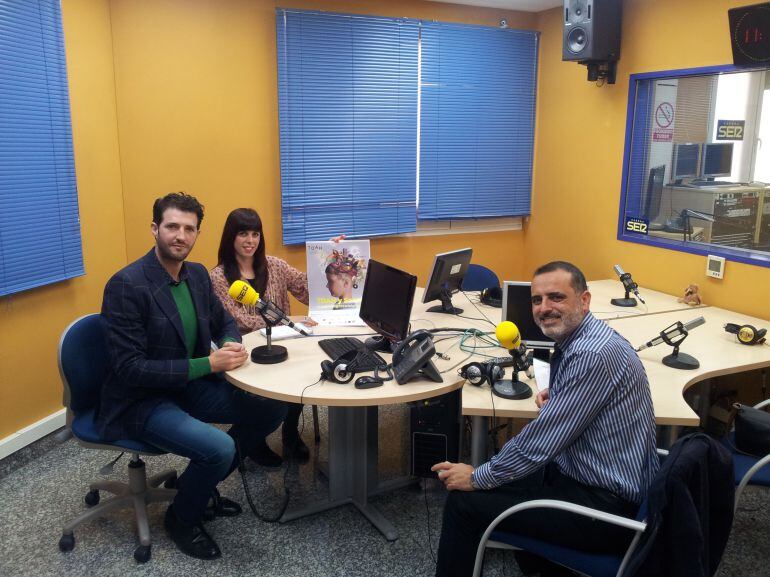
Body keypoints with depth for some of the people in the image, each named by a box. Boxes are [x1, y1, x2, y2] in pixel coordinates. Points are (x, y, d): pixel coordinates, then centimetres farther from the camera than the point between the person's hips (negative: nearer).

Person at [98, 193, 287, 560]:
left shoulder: (197, 274, 3)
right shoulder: (126, 285, -21)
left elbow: (224, 322, 16)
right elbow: (129, 368, -24)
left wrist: (232, 345, -10)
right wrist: (207, 364, -27)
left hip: (190, 386, 8)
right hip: (141, 400, -8)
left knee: (272, 408, -1)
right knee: (219, 448, -28)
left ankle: (203, 484, 18)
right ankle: (181, 517, 6)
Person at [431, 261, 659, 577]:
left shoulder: (593, 354, -26)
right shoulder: (580, 337, 4)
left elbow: (542, 442, -25)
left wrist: (477, 477, -13)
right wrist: (558, 394, 6)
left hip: (607, 505, -10)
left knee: (464, 501, -7)